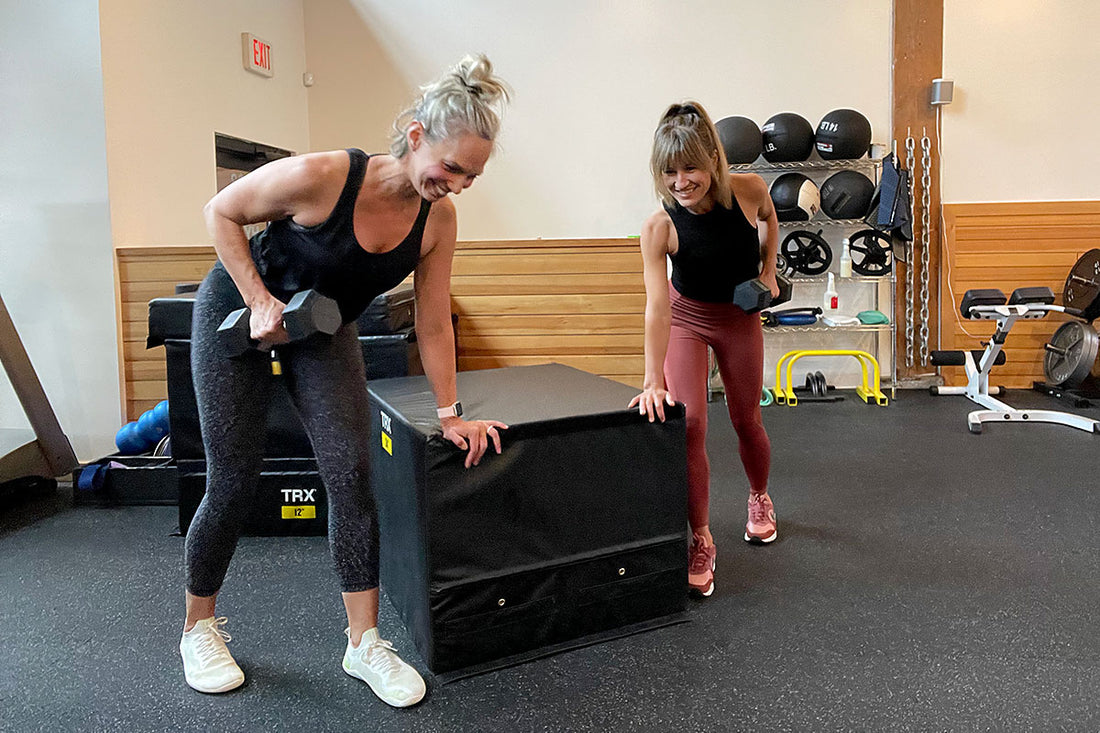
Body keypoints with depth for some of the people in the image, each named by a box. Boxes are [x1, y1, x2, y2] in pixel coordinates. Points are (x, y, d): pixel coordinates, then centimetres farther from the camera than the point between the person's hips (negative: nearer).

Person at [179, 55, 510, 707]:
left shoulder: (439, 218, -18)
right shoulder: (319, 176, -32)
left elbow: (434, 322, -8)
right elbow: (221, 213, -15)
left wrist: (452, 415, -4)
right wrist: (260, 300, -22)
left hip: (324, 334, 4)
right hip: (239, 312, -3)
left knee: (352, 475, -8)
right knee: (234, 483, 0)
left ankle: (365, 643, 5)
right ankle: (199, 628, 24)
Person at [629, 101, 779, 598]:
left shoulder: (749, 190, -23)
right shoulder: (660, 227, -29)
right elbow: (656, 305, -36)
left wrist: (768, 271, -4)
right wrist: (653, 379, -43)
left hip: (740, 318, 2)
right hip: (686, 319, -2)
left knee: (746, 421, 14)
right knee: (688, 423, -15)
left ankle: (759, 499, 45)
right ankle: (700, 543, 0)